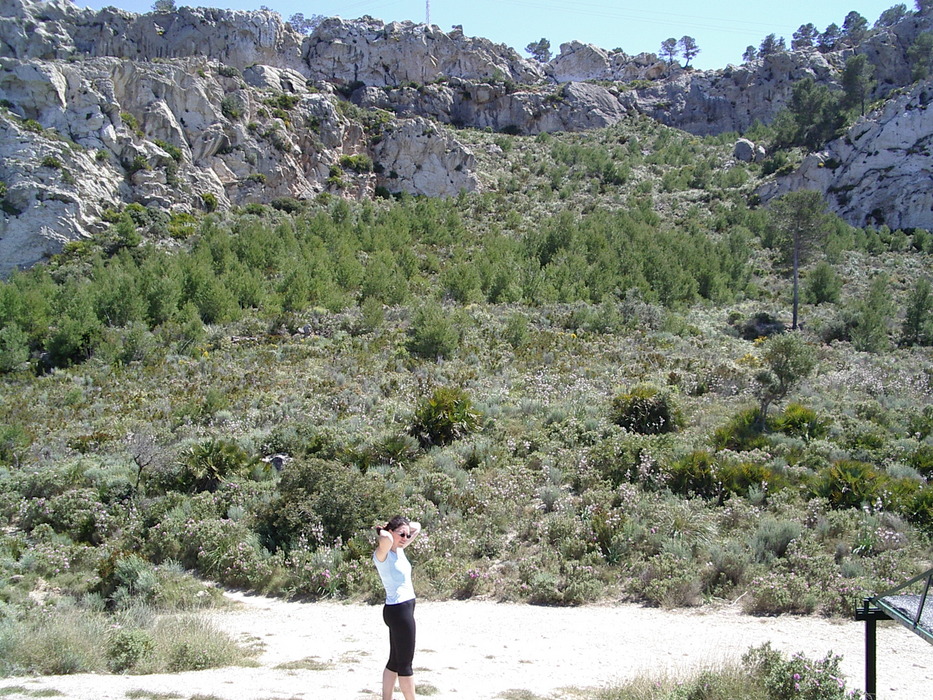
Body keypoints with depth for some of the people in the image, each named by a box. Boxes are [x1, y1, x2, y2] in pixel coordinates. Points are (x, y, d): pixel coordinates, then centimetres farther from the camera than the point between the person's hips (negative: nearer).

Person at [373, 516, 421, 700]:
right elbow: (386, 539, -38)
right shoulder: (382, 554, -13)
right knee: (405, 663, 1)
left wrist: (406, 526, 9)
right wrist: (383, 532, -17)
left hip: (405, 608, 9)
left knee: (395, 661, 14)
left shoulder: (400, 550, 11)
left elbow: (417, 527, 23)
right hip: (398, 610, -9)